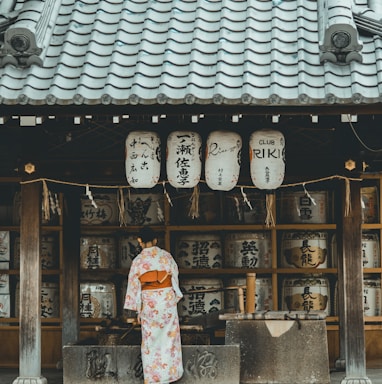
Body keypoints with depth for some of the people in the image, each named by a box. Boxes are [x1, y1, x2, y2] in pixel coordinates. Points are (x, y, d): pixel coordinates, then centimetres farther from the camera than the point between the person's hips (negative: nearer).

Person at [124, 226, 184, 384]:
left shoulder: (138, 261, -4)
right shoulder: (166, 256, -1)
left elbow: (134, 286, -1)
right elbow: (175, 278, 4)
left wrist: (138, 310, 6)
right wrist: (175, 299, 15)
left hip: (148, 301, -1)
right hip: (167, 299, 1)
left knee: (151, 340, 6)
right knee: (168, 337, 9)